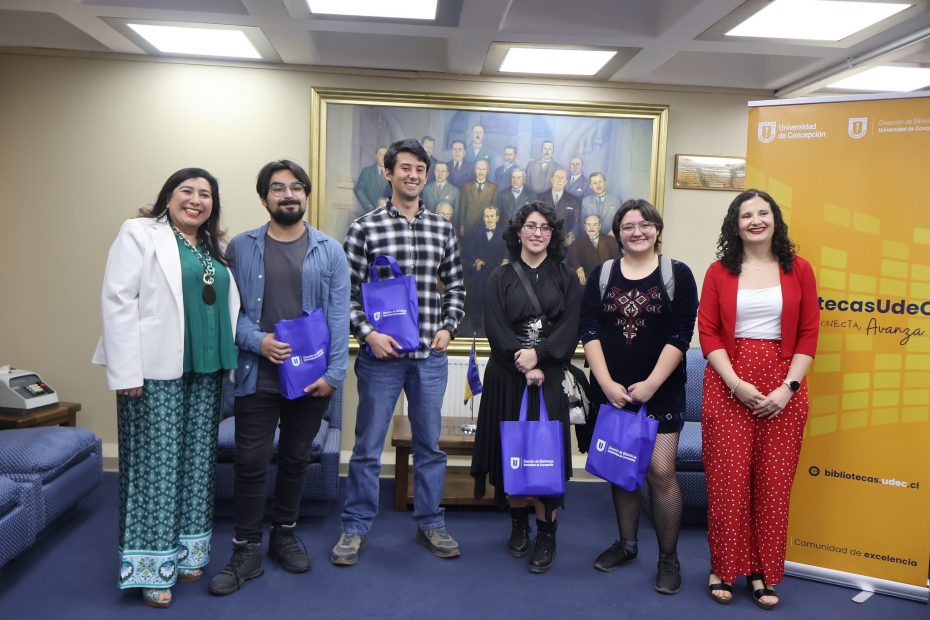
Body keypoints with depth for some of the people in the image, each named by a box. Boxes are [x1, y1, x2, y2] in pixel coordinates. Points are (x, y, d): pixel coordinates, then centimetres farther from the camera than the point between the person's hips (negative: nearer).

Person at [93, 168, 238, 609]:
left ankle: (186, 551, 25)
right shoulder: (140, 234, -3)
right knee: (156, 462, 0)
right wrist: (126, 370, -16)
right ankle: (153, 564, 12)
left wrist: (228, 358, 9)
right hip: (157, 370, -6)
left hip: (205, 370, 6)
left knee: (197, 460, 12)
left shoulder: (214, 247, 16)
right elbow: (117, 300, -11)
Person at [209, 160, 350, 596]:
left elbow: (338, 316, -2)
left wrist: (334, 373, -10)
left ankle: (285, 535, 33)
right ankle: (246, 551, 16)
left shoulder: (329, 250, 2)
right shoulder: (241, 247, 3)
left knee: (296, 459, 14)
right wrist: (257, 340, -15)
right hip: (257, 374, -1)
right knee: (251, 462, 1)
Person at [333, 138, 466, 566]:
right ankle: (355, 527, 24)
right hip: (381, 354, -3)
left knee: (430, 445, 13)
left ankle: (430, 524, 30)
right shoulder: (364, 228, -3)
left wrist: (448, 326, 1)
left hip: (430, 356, 3)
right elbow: (347, 291, -3)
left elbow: (456, 287, 14)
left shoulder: (443, 230, 7)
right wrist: (368, 333, -14)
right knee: (368, 446, 8)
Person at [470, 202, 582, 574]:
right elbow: (495, 329, -3)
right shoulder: (500, 278, 7)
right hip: (507, 376, 1)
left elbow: (570, 328, -2)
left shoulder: (566, 278, 8)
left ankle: (546, 535, 7)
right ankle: (519, 525, 22)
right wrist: (524, 367, -14)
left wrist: (538, 354, -17)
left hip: (549, 376, -1)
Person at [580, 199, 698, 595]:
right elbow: (589, 330, -1)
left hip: (661, 390, -2)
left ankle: (669, 558, 12)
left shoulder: (678, 274, 0)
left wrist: (650, 384, -14)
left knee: (660, 471, -6)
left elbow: (680, 335, -7)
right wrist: (607, 383, -11)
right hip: (611, 389, 3)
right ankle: (626, 543, 29)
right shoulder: (602, 274, 6)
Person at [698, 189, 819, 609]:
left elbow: (809, 333, 3)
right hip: (728, 386, -1)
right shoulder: (719, 271, 3)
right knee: (728, 480, 1)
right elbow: (707, 331, -1)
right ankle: (724, 568, 16)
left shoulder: (798, 270, 5)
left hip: (783, 387, 1)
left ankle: (762, 572, 19)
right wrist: (736, 383, -12)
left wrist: (789, 387, -7)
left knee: (774, 483, 5)